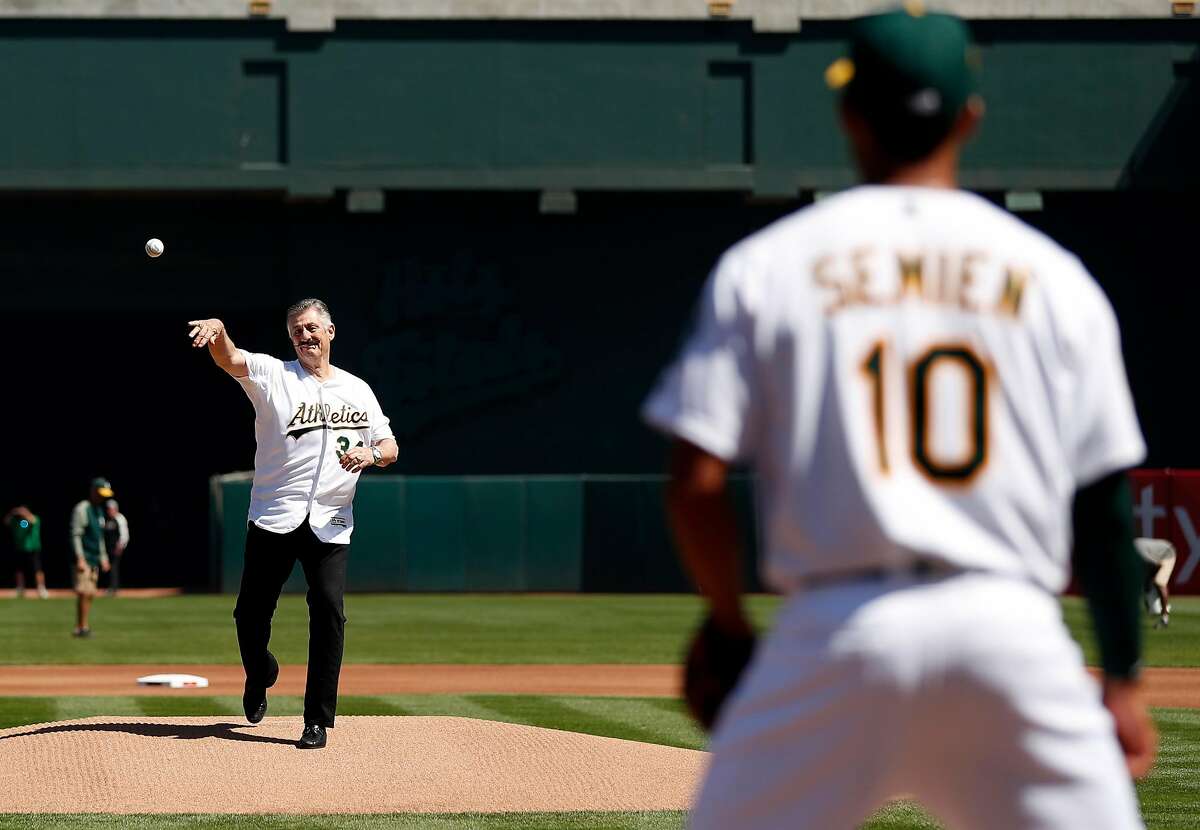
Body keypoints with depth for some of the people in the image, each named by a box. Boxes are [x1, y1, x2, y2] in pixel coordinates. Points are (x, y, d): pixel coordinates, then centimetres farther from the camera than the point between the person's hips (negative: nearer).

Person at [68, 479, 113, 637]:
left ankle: (83, 626, 9)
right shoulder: (82, 509, -10)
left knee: (90, 594, 6)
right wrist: (80, 559, -21)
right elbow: (75, 535, -15)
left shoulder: (99, 510, 17)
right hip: (84, 559, -9)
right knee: (84, 593, -15)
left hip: (95, 559, 9)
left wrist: (103, 557, 23)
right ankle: (81, 627, -15)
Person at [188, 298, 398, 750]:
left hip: (330, 522, 1)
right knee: (251, 613, 2)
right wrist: (218, 331, -37)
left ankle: (317, 721, -6)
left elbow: (390, 448, 15)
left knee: (328, 611, -11)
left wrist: (370, 454, -9)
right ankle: (260, 676, 35)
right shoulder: (273, 374, 5)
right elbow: (230, 359, -14)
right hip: (274, 518, -1)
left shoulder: (357, 390, 15)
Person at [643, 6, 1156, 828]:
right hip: (1010, 631, 1)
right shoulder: (1053, 276, 8)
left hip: (838, 628, 0)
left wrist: (726, 626, 14)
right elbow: (1105, 498, 6)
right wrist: (1122, 677, 11)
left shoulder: (764, 266, 5)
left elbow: (697, 483, -1)